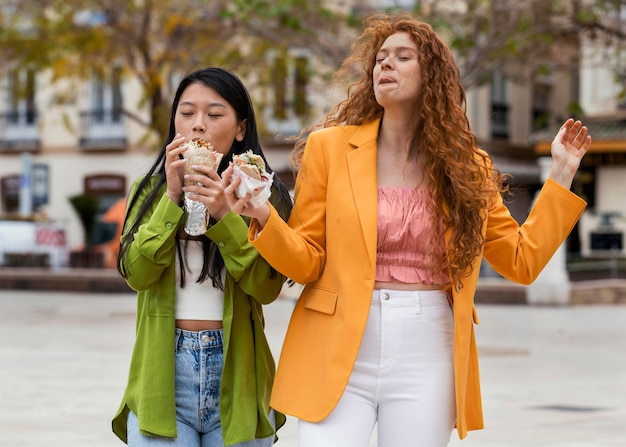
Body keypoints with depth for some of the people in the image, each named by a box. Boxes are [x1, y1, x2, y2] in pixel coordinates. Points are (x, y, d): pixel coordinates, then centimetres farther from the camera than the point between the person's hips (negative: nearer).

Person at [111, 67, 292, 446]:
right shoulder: (151, 190, 9)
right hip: (163, 374, 1)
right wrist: (172, 198, -12)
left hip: (236, 375, 0)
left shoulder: (263, 195, 4)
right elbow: (137, 273, -6)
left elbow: (266, 287, -8)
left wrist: (224, 215, -16)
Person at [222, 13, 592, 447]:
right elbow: (307, 261, 1)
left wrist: (560, 176, 8)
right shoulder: (329, 146, 2)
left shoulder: (469, 167, 8)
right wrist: (264, 218, -17)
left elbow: (522, 260, 10)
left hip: (426, 356, 2)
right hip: (339, 352, -1)